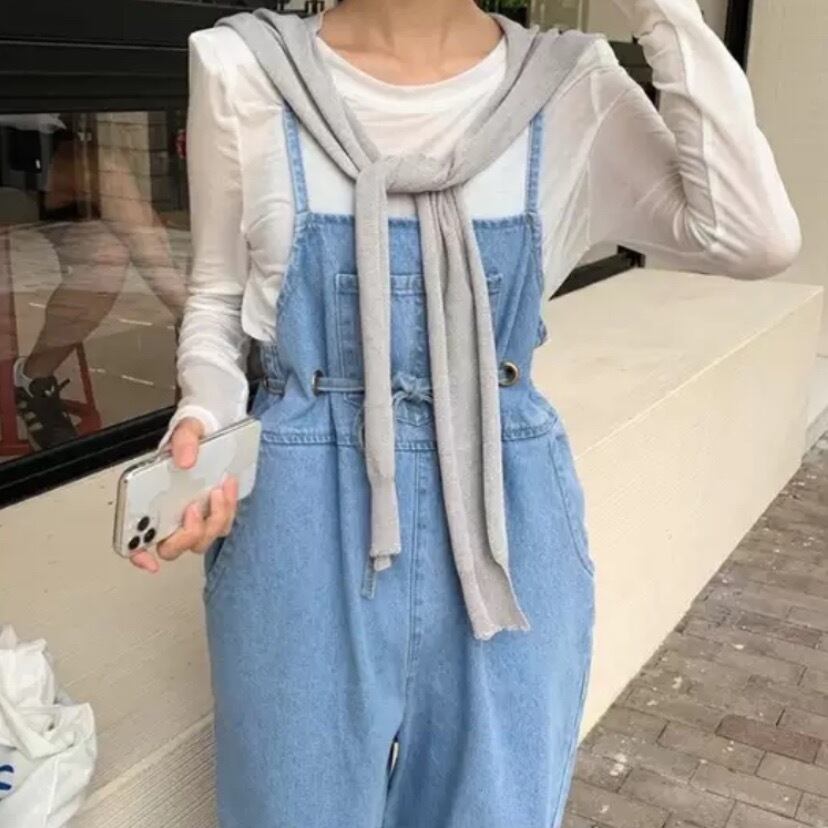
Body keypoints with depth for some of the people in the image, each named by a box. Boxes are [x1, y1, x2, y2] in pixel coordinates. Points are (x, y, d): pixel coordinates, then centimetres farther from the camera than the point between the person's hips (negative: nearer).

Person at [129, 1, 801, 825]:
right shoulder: (245, 71, -5)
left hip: (505, 523, 2)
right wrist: (204, 420, -14)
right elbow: (218, 295, 5)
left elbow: (755, 239, -13)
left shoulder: (569, 85, -3)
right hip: (304, 535, -1)